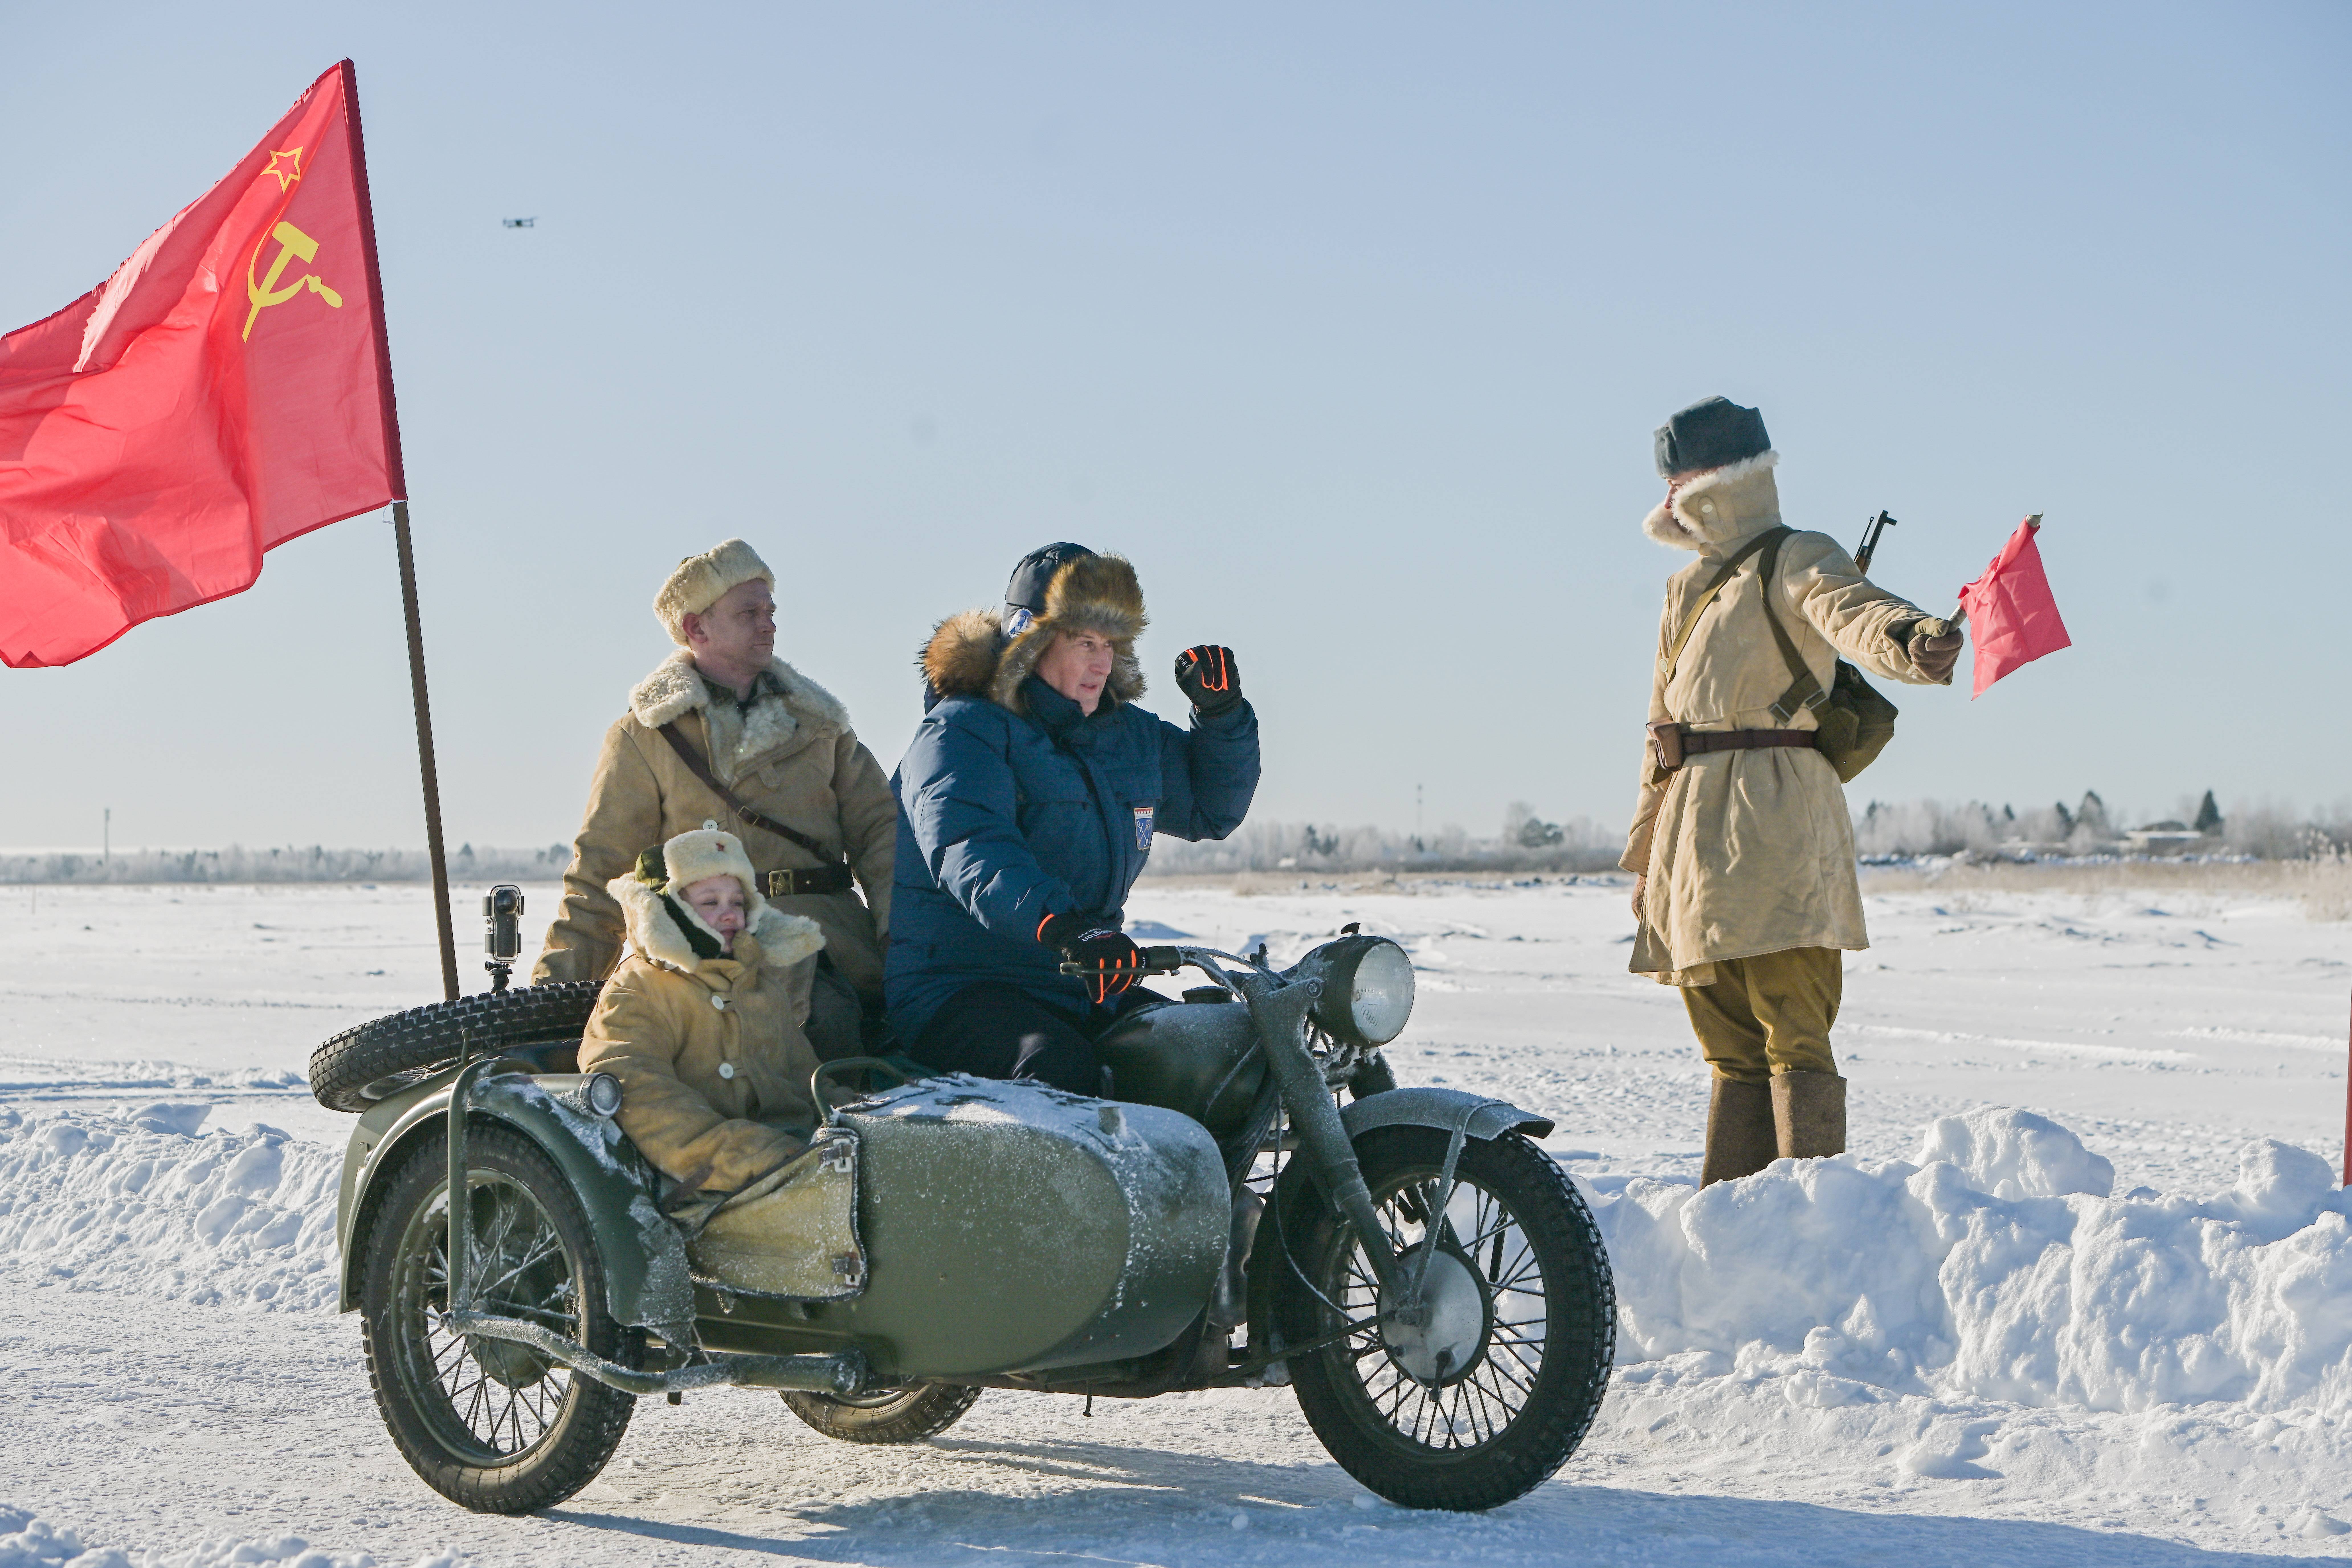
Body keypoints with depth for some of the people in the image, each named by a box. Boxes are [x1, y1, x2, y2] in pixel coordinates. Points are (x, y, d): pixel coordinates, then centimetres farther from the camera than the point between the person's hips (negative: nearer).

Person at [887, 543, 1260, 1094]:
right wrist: (1060, 924, -46)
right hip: (958, 988, -7)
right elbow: (970, 849, -28)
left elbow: (1211, 807, 29)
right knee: (1061, 1068, -35)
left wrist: (1222, 714, 8)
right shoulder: (961, 732, -9)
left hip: (1086, 991, 8)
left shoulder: (1129, 736, 15)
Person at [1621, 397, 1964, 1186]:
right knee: (1732, 1049, 11)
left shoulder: (1796, 560, -3)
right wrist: (1647, 854, 25)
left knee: (1793, 1040, -10)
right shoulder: (1687, 589, 24)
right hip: (1695, 821, 8)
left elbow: (1851, 609, -26)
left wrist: (1912, 639, -49)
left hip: (1773, 818, -8)